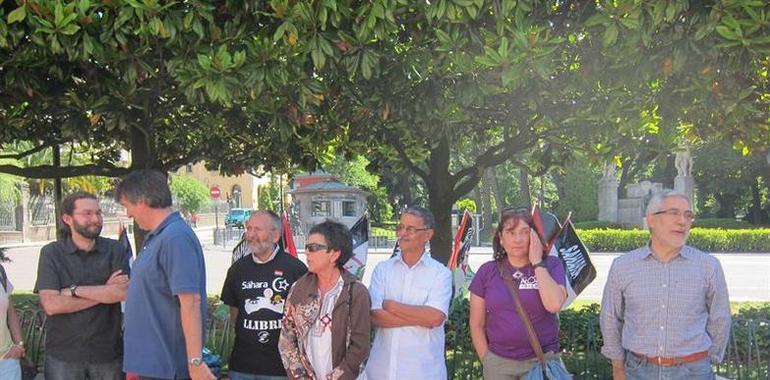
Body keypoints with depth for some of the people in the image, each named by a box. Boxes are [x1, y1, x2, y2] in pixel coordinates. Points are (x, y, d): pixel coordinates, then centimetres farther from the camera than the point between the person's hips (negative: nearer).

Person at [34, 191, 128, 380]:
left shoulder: (114, 250, 1)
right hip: (63, 355, -1)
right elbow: (50, 305, -13)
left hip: (108, 351, 1)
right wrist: (105, 293, -12)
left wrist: (74, 290, -12)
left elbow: (123, 293, -12)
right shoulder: (51, 253, -1)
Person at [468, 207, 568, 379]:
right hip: (498, 362, 1)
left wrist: (537, 262, -13)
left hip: (541, 360, -1)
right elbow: (476, 325, 6)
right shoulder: (487, 272, 2)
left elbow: (554, 305, -20)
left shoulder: (551, 266, -1)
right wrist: (487, 361, 2)